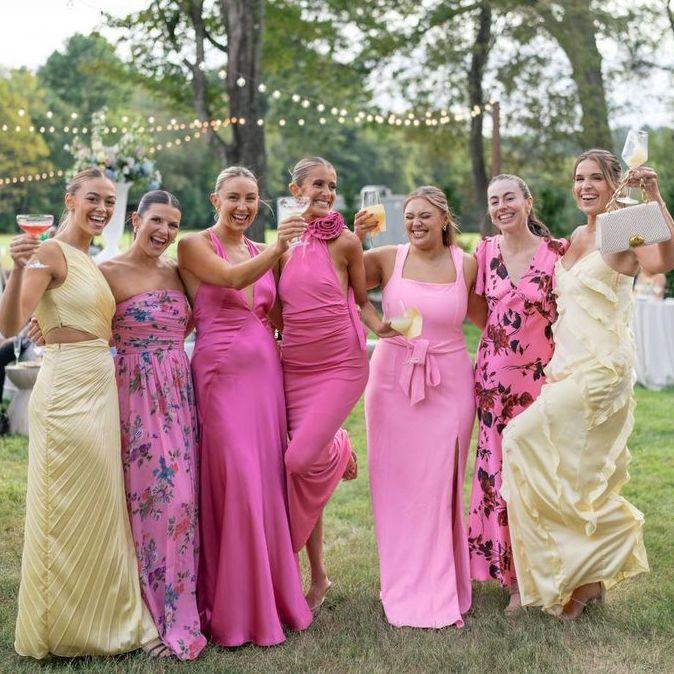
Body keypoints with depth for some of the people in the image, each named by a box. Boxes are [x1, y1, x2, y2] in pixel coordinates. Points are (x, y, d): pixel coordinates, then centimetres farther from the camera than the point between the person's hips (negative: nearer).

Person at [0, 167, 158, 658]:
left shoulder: (91, 261, 15)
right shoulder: (51, 253, -9)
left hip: (100, 388, 9)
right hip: (66, 390, -8)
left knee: (101, 506, 14)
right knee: (70, 511, 1)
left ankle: (102, 618, 28)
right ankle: (61, 626, 17)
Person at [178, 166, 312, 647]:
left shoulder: (265, 252, 15)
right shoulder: (194, 246, -2)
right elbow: (232, 278, -22)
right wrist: (276, 250, -32)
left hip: (266, 369, 6)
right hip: (221, 370, -5)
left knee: (267, 479, 7)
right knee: (235, 481, -7)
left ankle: (270, 595, 21)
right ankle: (234, 608, 6)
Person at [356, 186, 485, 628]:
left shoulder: (466, 265, 4)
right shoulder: (388, 259, 1)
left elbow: (484, 318, 15)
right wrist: (355, 237, -14)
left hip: (449, 384, 0)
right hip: (392, 381, 1)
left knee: (440, 487, 1)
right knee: (396, 486, 4)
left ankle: (440, 589, 15)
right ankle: (406, 590, 19)